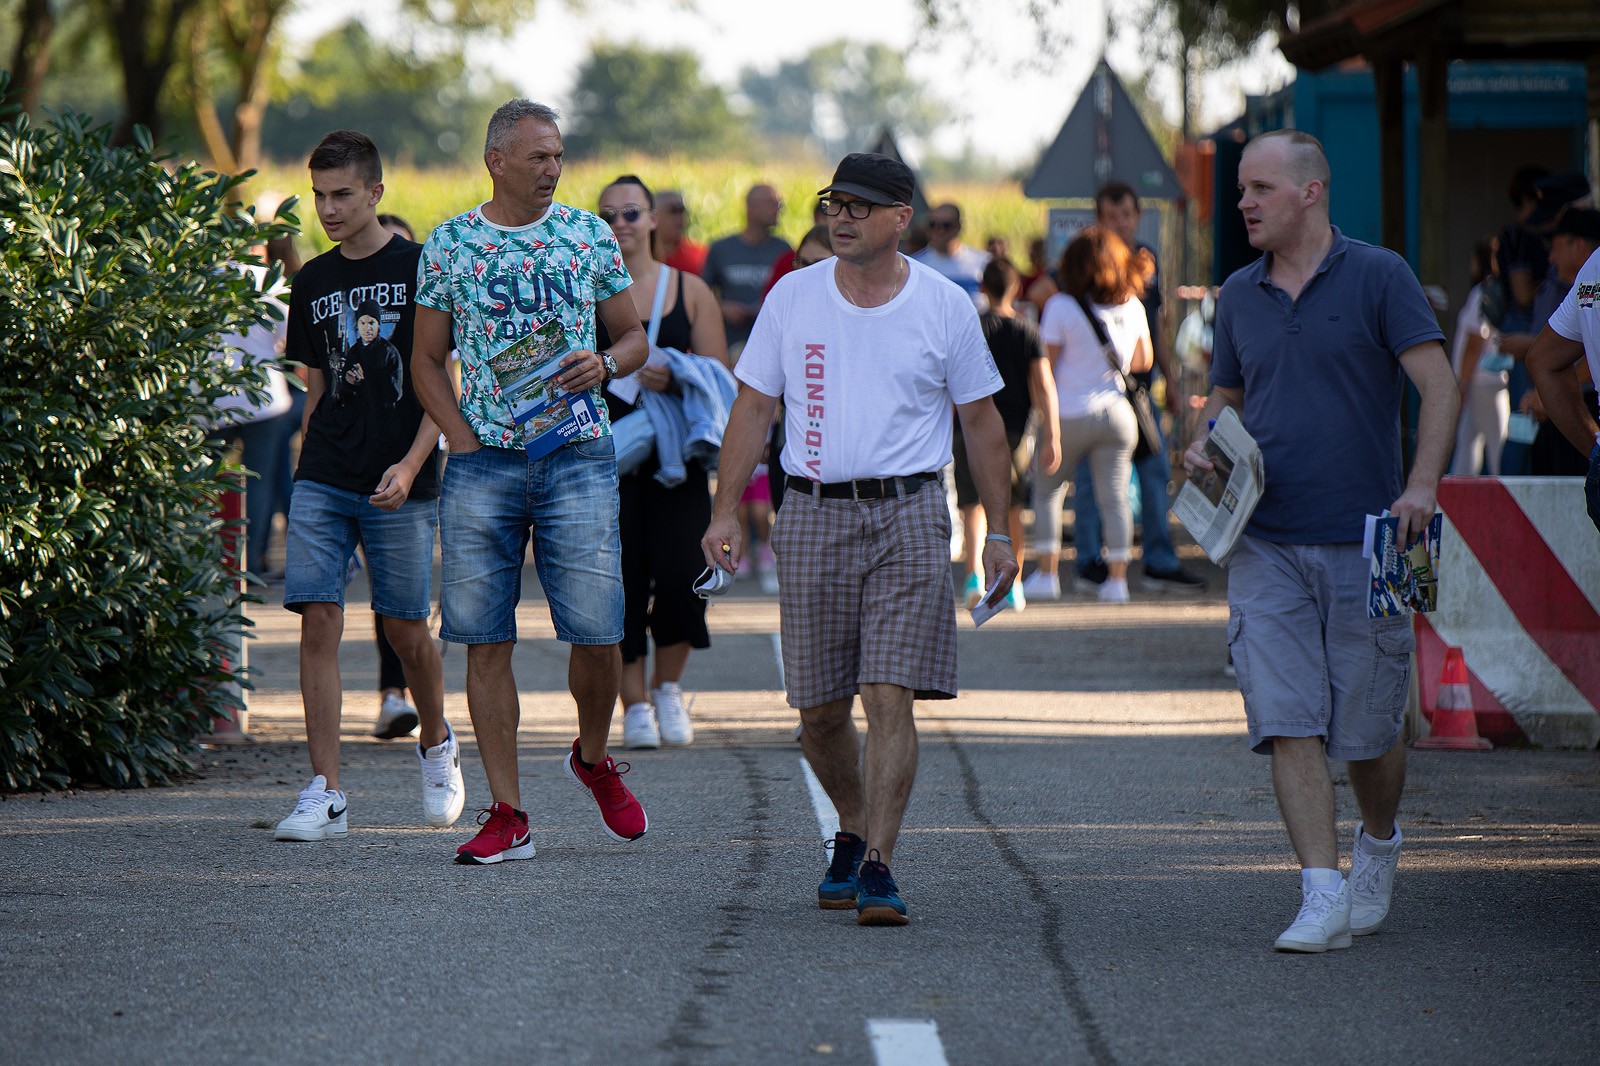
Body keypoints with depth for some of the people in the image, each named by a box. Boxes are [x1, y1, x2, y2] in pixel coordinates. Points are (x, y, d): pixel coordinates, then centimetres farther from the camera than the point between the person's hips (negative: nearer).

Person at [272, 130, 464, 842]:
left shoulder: (419, 269, -2)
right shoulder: (313, 283, 11)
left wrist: (410, 464, -14)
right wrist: (310, 472, 13)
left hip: (399, 486, -3)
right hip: (323, 481, 3)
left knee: (405, 628, 3)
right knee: (318, 621, -8)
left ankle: (437, 745, 32)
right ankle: (325, 794, -8)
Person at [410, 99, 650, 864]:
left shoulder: (589, 235, 7)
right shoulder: (449, 244, 5)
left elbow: (634, 336, 14)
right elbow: (427, 359, 9)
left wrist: (604, 364, -8)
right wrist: (462, 440, -2)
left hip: (578, 457, 0)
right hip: (482, 461, 0)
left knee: (598, 630, -6)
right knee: (485, 639, -1)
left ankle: (593, 758, 24)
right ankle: (506, 815, 5)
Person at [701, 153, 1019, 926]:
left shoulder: (944, 307, 2)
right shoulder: (792, 298, 5)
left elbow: (981, 423, 9)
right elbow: (753, 408, 8)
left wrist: (998, 531, 5)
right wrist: (725, 510, 0)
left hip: (907, 516, -2)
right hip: (813, 515, 2)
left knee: (891, 697, -12)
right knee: (818, 709, 7)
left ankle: (877, 867, -12)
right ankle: (853, 830, 31)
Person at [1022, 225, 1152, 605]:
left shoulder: (1061, 307, -10)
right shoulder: (1132, 307, 2)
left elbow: (1045, 368, -8)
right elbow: (1143, 360, 15)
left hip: (1069, 413, -3)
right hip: (1117, 413, 3)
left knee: (1047, 491, 12)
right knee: (1115, 497, 5)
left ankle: (1047, 573, 9)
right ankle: (1117, 577, 2)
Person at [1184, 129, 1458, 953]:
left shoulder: (1377, 277, -2)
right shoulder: (1239, 296, 12)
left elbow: (1438, 384, -8)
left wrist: (1423, 483, -22)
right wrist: (1203, 444, 1)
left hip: (1363, 541, -3)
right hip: (1266, 543, 3)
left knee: (1367, 729, 4)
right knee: (1289, 725, -9)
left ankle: (1378, 847, 33)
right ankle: (1323, 898, -10)